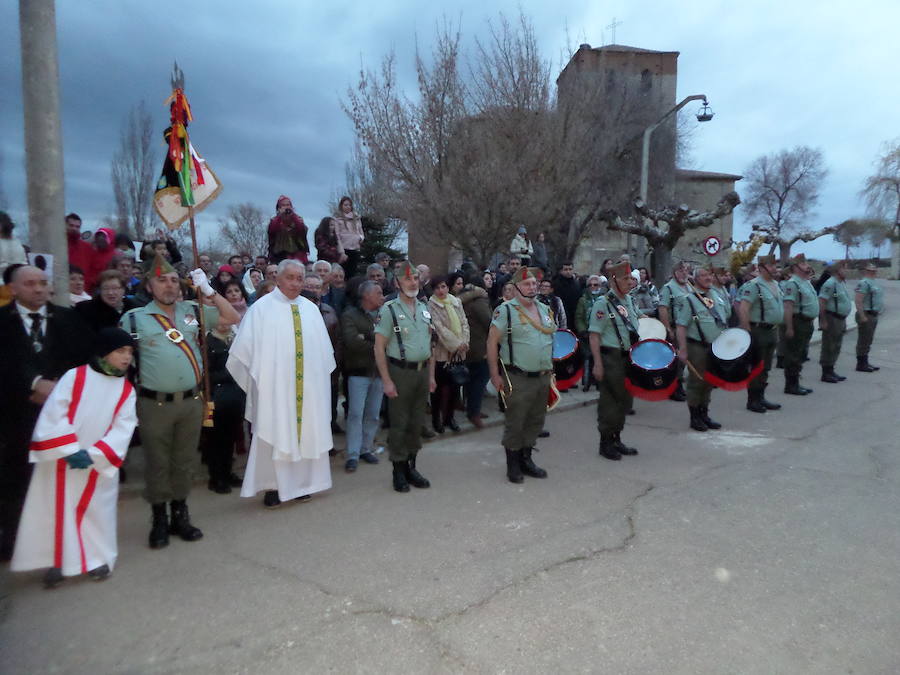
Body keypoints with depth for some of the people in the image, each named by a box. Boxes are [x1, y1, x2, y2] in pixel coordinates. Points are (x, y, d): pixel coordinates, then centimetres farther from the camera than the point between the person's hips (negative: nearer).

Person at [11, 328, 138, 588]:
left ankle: (98, 558, 27)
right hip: (59, 459, -1)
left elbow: (122, 429, -7)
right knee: (57, 509, 9)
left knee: (96, 511, 12)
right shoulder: (74, 376, -9)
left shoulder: (126, 390, -2)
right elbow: (53, 415, -13)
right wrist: (70, 450, -18)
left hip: (100, 464, 2)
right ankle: (57, 561, 26)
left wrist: (93, 454, -17)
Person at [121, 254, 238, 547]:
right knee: (157, 463, 8)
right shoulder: (134, 318, -1)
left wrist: (208, 290, -2)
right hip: (155, 404, -2)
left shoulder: (192, 311, 7)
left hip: (192, 401, 3)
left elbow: (233, 318, 6)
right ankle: (159, 520, 24)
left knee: (184, 461, 13)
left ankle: (180, 515, 28)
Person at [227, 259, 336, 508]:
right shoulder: (261, 308, -5)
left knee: (306, 432, 10)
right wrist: (257, 379, -5)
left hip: (307, 386, 4)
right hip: (274, 385, -4)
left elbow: (324, 349, 12)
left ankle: (301, 483, 23)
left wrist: (321, 376, 7)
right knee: (273, 434, 3)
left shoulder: (311, 309, 8)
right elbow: (245, 348, -5)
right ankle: (272, 486, 15)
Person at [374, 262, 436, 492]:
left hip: (422, 371, 6)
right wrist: (386, 381, -15)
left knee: (416, 423, 13)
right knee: (399, 424, 2)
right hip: (400, 372, -6)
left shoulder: (424, 309, 11)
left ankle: (411, 467, 26)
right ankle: (399, 471, 15)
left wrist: (431, 375, 12)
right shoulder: (389, 309, -8)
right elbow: (379, 348, -11)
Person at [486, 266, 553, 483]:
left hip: (543, 377, 7)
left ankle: (526, 459, 31)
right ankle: (513, 465, 18)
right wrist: (495, 374, -14)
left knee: (535, 421, 15)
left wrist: (550, 368, 17)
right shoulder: (505, 310, -9)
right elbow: (492, 342, -11)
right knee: (515, 423, 2)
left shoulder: (545, 309, 12)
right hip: (518, 379, -7)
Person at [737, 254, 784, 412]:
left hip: (772, 331, 9)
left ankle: (760, 398, 24)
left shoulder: (775, 285, 13)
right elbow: (743, 309, -23)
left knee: (765, 368, 14)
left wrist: (776, 328, 18)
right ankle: (752, 401, 7)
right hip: (759, 331, -9)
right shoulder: (754, 285, -15)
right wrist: (747, 332, -24)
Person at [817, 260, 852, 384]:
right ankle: (826, 373, 3)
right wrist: (823, 321, -23)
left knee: (836, 348, 14)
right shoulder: (830, 283, -16)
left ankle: (831, 371, 23)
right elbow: (821, 302, -22)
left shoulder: (842, 283, 14)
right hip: (831, 319, -10)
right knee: (829, 348, -3)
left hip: (840, 319, 10)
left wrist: (844, 320, 20)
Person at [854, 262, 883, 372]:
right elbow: (858, 300, -22)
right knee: (863, 341, -5)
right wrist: (862, 316, -25)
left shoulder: (875, 282, 17)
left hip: (874, 315, 10)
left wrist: (876, 313, 20)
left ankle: (865, 363, 21)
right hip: (866, 315, -10)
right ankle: (861, 364, 1)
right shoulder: (864, 283, -14)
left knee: (868, 341, 14)